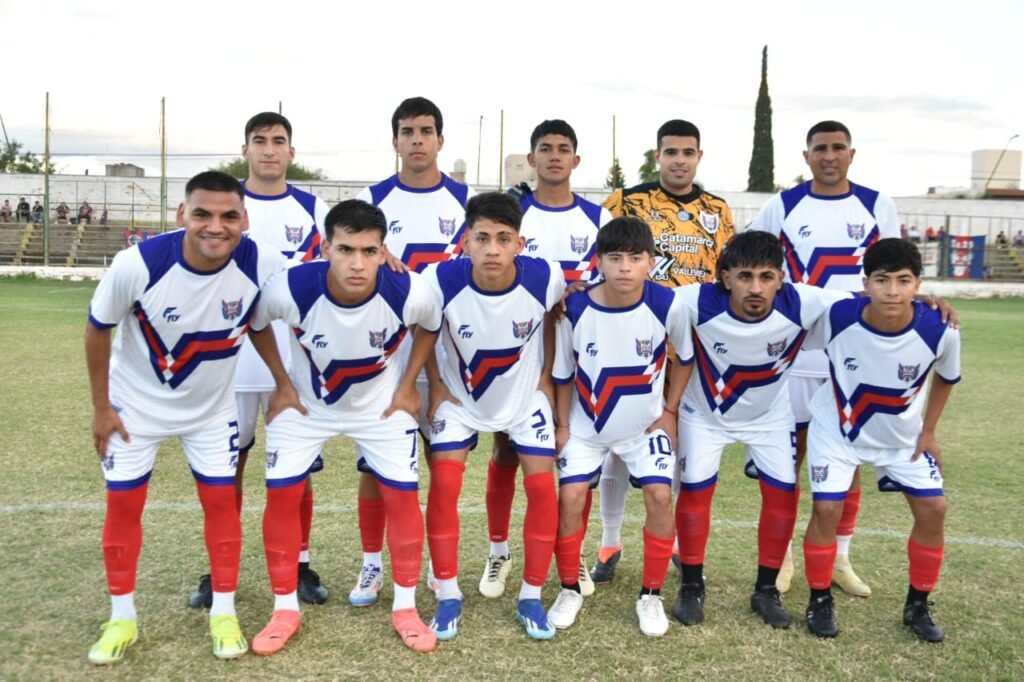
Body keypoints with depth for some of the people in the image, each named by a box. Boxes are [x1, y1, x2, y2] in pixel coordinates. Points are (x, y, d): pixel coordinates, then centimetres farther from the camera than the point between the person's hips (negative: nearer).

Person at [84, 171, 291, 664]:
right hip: (136, 404, -1)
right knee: (123, 504, 5)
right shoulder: (137, 264, -30)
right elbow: (97, 329, -12)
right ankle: (122, 618, 23)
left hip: (211, 407, 1)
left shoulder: (262, 265, -26)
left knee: (220, 500, 2)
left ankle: (224, 614, 18)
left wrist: (283, 384, -3)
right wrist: (101, 406, -6)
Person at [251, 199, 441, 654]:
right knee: (282, 495, -3)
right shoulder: (290, 289, -33)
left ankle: (405, 607, 15)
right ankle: (285, 609, 16)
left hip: (380, 404, 0)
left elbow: (432, 328, -5)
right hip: (305, 403, 0)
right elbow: (254, 325, -9)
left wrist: (409, 386, -4)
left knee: (402, 495, -4)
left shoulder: (409, 293, -31)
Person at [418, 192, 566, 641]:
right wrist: (436, 387, -7)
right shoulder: (442, 280, -29)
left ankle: (531, 597, 10)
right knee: (444, 483, -11)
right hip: (460, 394, 0)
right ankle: (449, 595, 7)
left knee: (542, 484, -7)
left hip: (525, 394, 1)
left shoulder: (545, 278, -26)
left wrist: (546, 377, -2)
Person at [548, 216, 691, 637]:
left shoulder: (667, 305, -20)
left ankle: (651, 595, 9)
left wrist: (670, 410, -1)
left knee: (660, 497, -12)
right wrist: (562, 425, -3)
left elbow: (685, 358, 0)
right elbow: (563, 373, -4)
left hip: (646, 424, 0)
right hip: (586, 426, 0)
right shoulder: (576, 309, -20)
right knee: (571, 497, -10)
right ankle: (569, 590, 13)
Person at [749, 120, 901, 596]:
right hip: (794, 352, -1)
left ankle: (840, 558, 23)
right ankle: (781, 556, 19)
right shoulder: (782, 206, 0)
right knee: (787, 455, 5)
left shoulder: (876, 206, 3)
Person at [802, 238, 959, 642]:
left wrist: (928, 431, 0)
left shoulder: (939, 330, -26)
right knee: (827, 509, -10)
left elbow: (946, 377, -2)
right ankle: (820, 601, 12)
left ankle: (917, 605, 19)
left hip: (903, 434, 2)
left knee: (933, 509, -3)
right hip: (836, 427, -2)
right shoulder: (836, 317, -30)